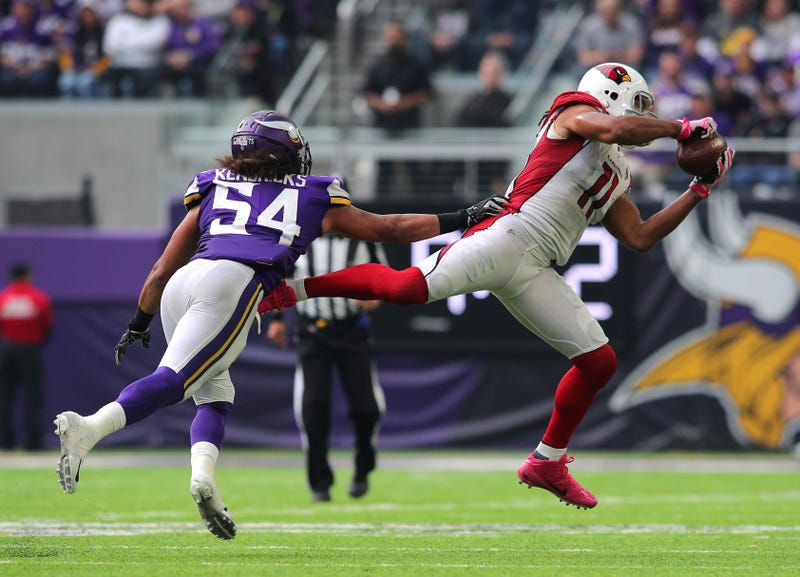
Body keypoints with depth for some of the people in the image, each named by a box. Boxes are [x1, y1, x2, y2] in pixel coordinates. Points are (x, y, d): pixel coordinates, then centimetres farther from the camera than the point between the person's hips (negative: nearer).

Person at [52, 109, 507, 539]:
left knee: (214, 394, 16)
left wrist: (139, 325, 44)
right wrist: (463, 219, 48)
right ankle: (89, 429, -38)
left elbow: (162, 271, 32)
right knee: (171, 382, -15)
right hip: (232, 283, -4)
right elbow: (390, 228, 37)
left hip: (181, 287, 4)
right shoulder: (314, 199, 27)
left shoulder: (212, 192, 31)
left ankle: (203, 475, -10)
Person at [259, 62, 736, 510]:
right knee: (407, 287, -26)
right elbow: (619, 129, -16)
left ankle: (547, 463, 18)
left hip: (536, 272, 9)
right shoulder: (576, 113, 6)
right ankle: (295, 286, -13)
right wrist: (680, 128, -3)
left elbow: (640, 237, 29)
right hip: (510, 236, -9)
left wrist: (699, 193, 29)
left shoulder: (614, 181, 29)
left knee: (600, 362, 6)